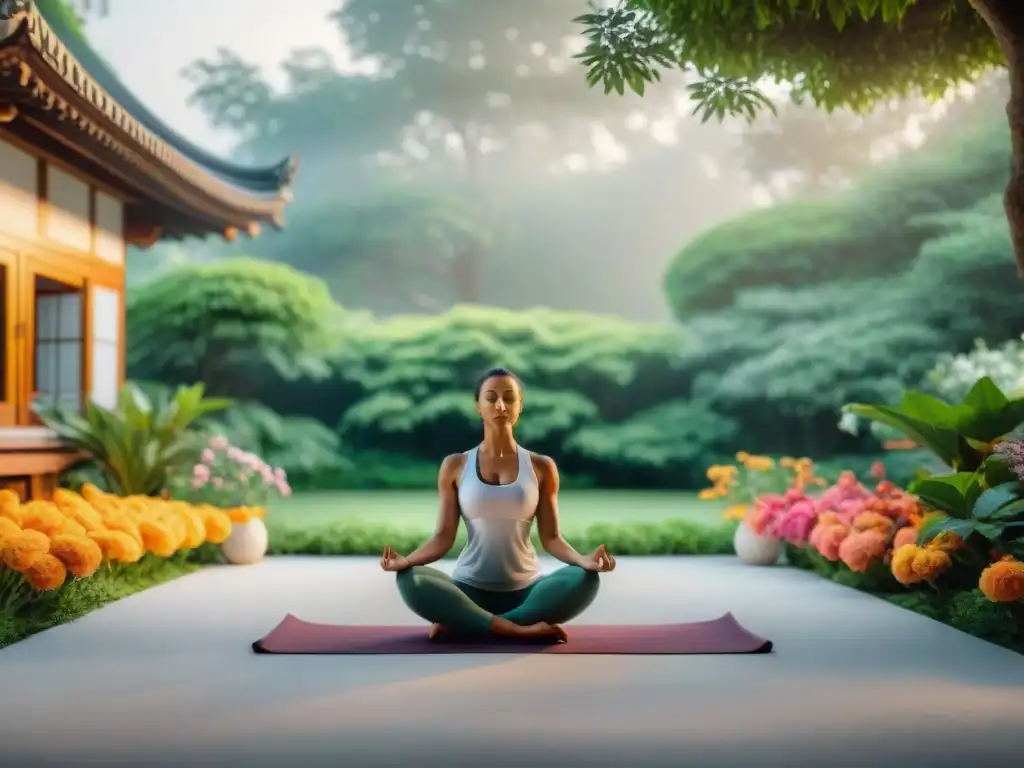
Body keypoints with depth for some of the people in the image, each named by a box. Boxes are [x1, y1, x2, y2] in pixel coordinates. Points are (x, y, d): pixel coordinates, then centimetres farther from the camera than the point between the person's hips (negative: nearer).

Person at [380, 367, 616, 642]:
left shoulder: (541, 467, 4)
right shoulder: (455, 465, 4)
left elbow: (550, 537, 1)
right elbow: (444, 536, 0)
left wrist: (582, 559, -20)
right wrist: (406, 560, -19)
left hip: (526, 589, 1)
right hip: (470, 588, -1)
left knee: (583, 581, -30)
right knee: (412, 582, -30)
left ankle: (461, 622, -24)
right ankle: (520, 629, -28)